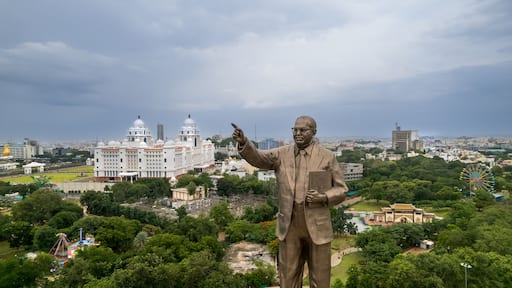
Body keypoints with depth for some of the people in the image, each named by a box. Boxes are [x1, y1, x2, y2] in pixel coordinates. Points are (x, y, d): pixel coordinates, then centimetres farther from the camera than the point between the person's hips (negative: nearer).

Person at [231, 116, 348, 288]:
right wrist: (243, 142, -31)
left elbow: (341, 189, 3)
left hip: (317, 225, -1)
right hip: (289, 225, 2)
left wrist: (324, 198, -17)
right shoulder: (282, 154, 3)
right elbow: (258, 157, -12)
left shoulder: (327, 157, 0)